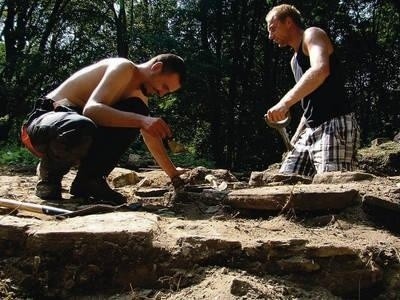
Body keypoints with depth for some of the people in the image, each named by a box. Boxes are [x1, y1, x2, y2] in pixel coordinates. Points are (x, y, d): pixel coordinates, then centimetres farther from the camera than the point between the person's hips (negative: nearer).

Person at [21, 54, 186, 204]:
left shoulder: (139, 93, 14)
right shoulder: (125, 68, -15)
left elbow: (151, 136, 20)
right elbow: (91, 109, -30)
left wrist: (173, 174, 18)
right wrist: (141, 120, -41)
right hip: (44, 119, -8)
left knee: (136, 109, -9)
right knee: (82, 128, -43)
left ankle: (89, 179, -6)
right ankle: (50, 175, -8)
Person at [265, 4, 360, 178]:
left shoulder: (312, 35, -1)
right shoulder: (295, 60, 25)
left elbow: (320, 70, -24)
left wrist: (285, 102, -32)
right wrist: (296, 138, 21)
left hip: (336, 126, -9)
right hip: (310, 131, 9)